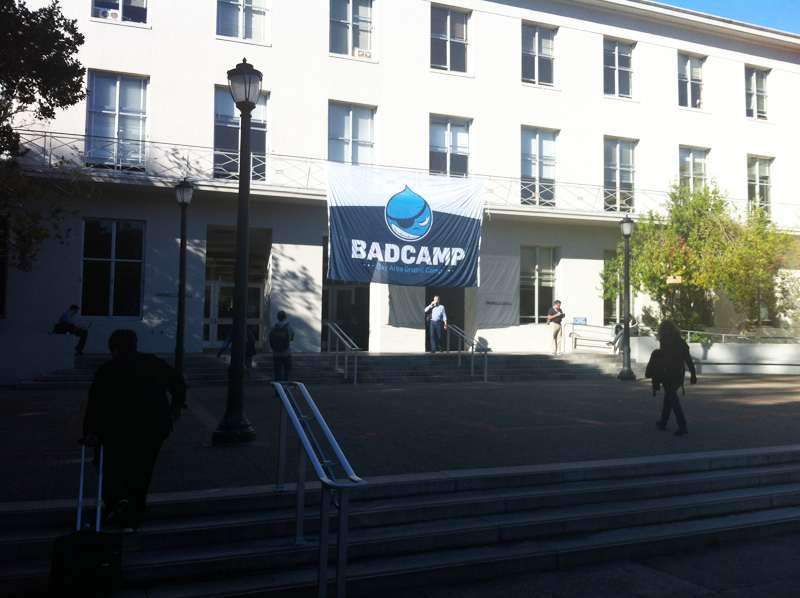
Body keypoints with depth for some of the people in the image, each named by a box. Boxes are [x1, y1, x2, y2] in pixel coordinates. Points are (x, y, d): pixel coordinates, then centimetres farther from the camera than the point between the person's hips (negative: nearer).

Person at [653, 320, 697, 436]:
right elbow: (688, 359, 7)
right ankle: (663, 422, 30)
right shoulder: (680, 341, 8)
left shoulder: (664, 342, -8)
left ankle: (682, 426, -13)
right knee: (669, 397, 21)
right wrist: (693, 374, 11)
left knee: (673, 400, -5)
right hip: (679, 373, 6)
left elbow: (661, 359, -12)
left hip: (668, 374, -6)